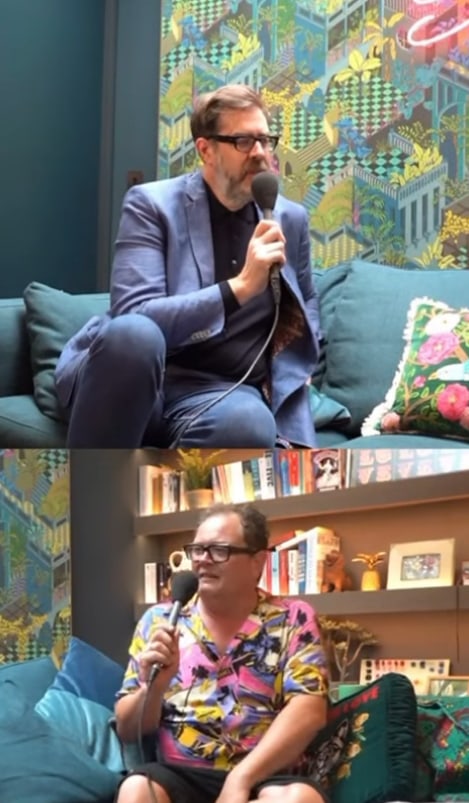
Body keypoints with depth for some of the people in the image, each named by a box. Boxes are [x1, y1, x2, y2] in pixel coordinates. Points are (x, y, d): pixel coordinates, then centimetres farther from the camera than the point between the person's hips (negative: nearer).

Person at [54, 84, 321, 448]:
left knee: (251, 423, -38)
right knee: (135, 334, -41)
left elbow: (306, 304, 32)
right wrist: (239, 287, -23)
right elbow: (134, 319, -16)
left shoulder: (290, 218, 13)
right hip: (135, 382, -2)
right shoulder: (152, 204, -2)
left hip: (219, 392, 2)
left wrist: (296, 371, 12)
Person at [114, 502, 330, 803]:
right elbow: (127, 729, 10)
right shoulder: (159, 621, 10)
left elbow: (308, 710, -8)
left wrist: (241, 779, -19)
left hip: (263, 778, -1)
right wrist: (155, 686, -13)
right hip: (179, 777, 1)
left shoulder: (293, 620, 5)